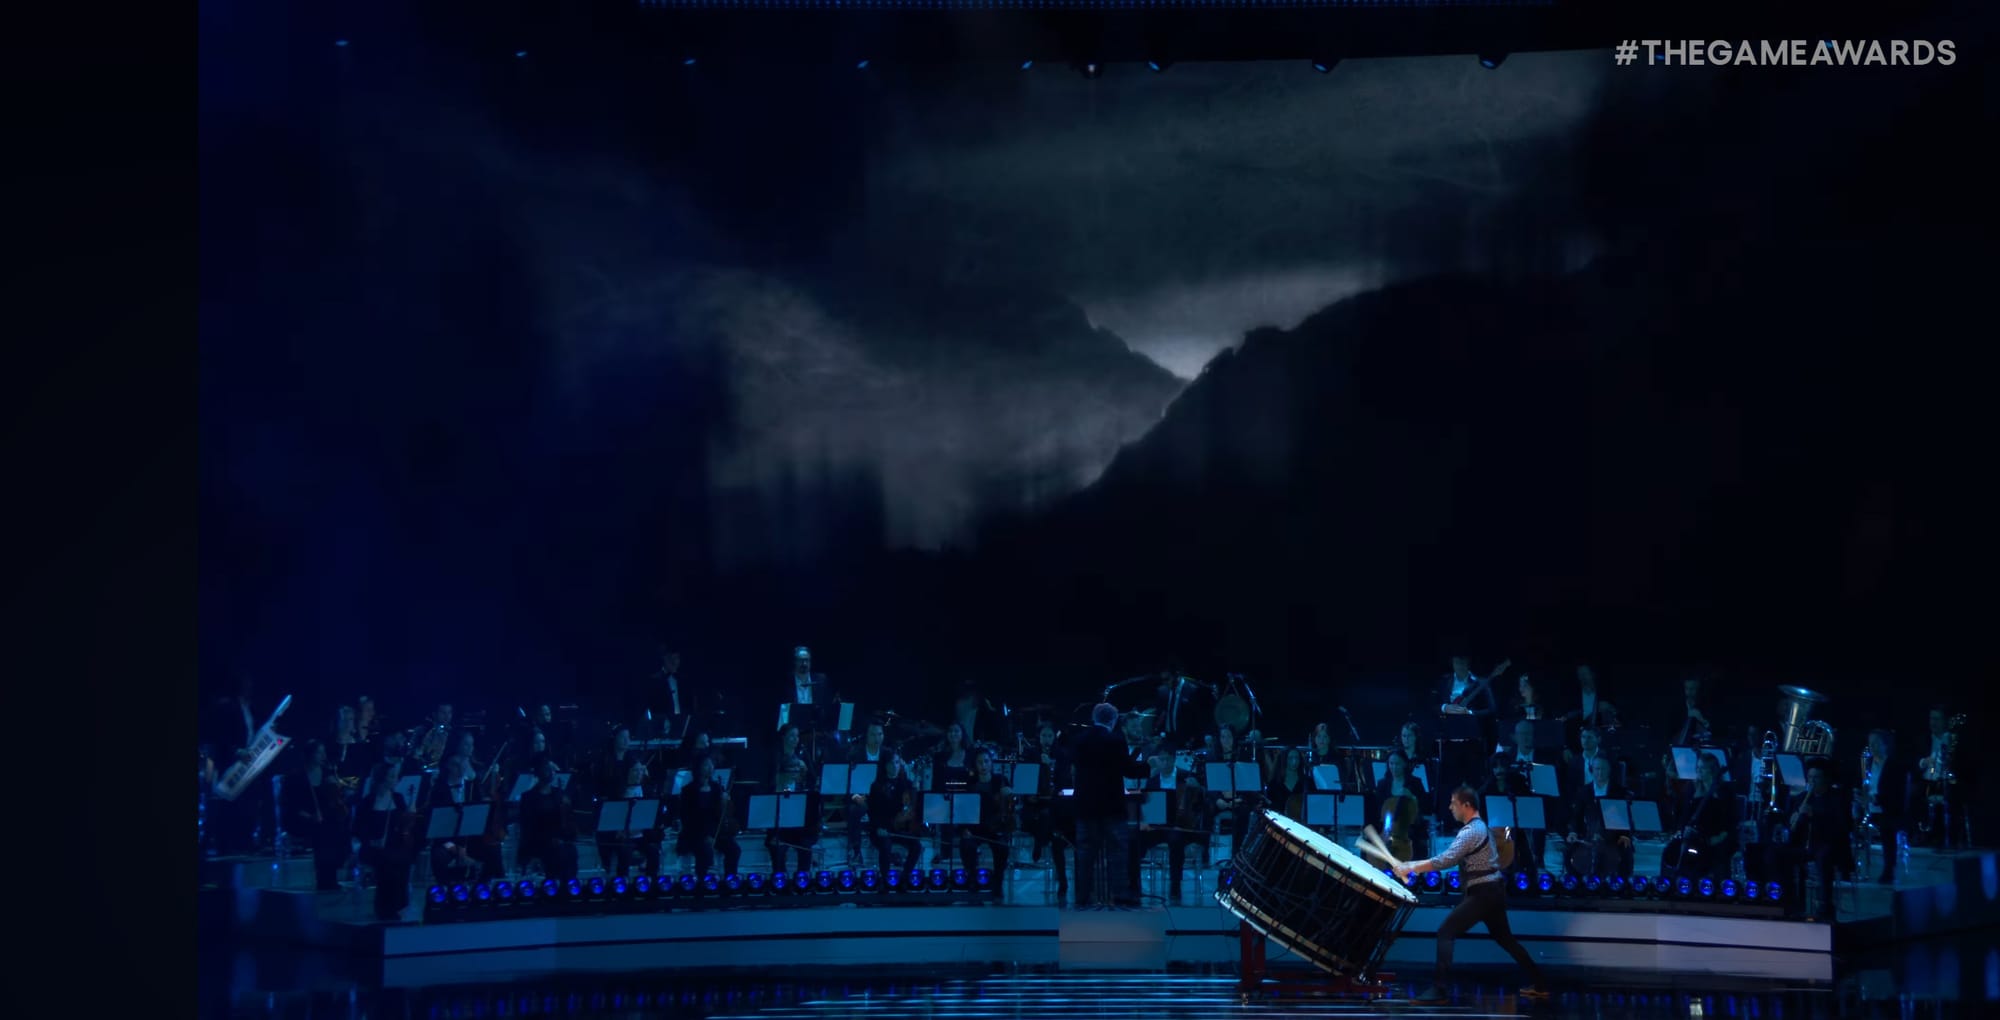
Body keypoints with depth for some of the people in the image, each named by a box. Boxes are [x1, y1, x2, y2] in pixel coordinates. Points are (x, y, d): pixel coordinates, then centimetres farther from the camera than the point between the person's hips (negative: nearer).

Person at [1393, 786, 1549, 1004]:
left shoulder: (1470, 831, -16)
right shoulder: (1480, 826, 16)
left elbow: (1446, 860, -26)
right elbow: (1454, 860, 18)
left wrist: (1410, 868, -23)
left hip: (1482, 893, -10)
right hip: (1494, 891, 10)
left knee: (1445, 933, -12)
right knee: (1504, 938, 22)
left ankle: (1439, 989, -19)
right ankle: (1537, 983, 26)